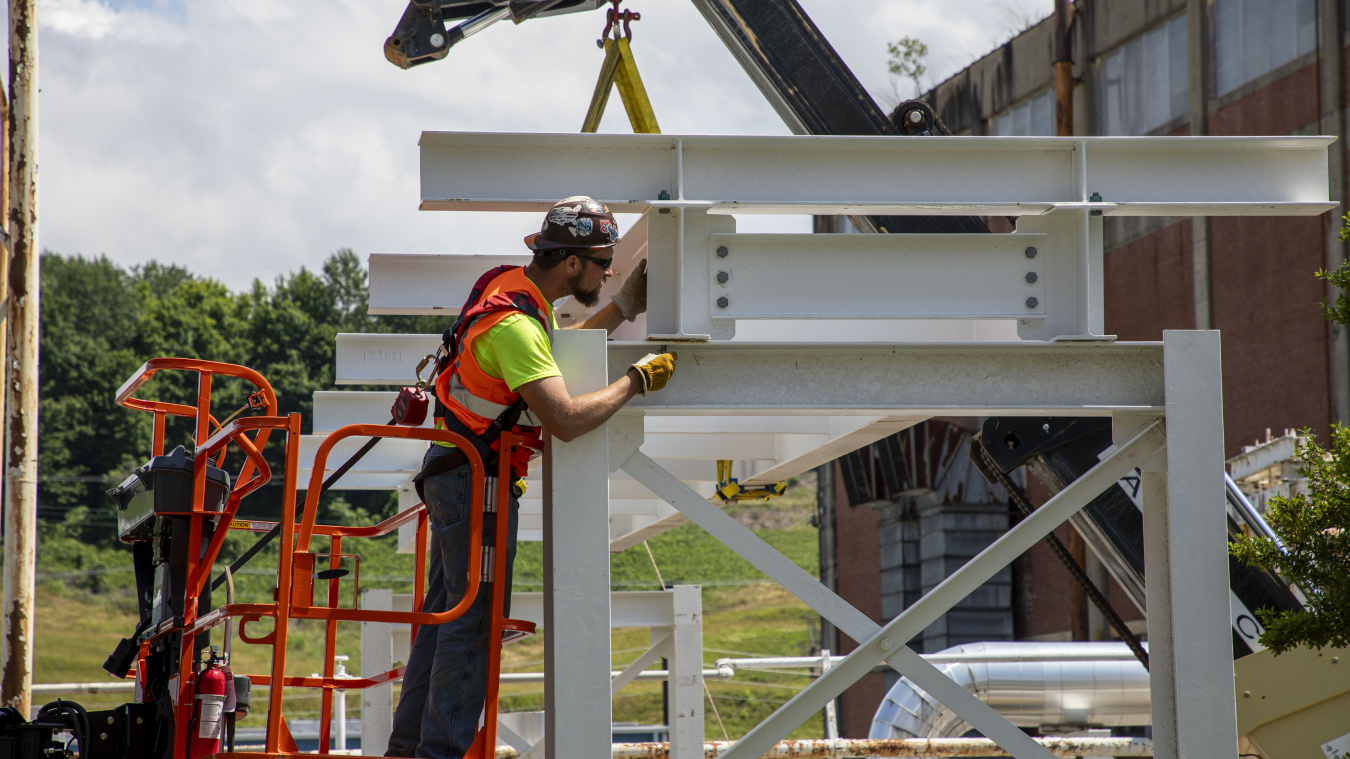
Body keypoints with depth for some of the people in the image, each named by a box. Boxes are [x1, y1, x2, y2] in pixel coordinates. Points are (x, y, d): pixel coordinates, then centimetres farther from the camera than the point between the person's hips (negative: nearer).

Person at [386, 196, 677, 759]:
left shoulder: (517, 286, 5)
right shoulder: (515, 323, -25)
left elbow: (559, 349, 25)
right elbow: (566, 420, -32)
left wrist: (623, 309, 16)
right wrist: (636, 380, -21)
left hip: (455, 473, 10)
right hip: (476, 479, -10)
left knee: (446, 612, 12)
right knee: (476, 617, -8)